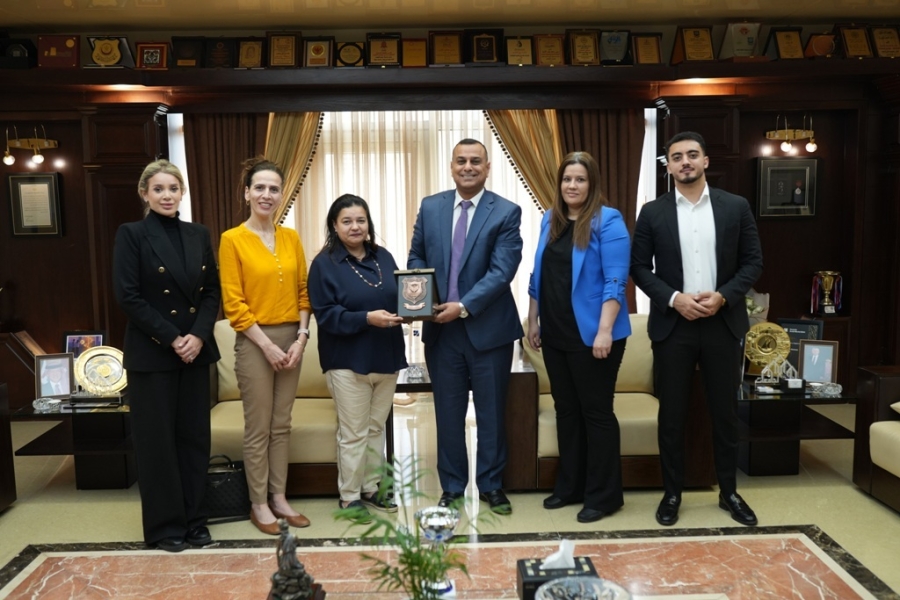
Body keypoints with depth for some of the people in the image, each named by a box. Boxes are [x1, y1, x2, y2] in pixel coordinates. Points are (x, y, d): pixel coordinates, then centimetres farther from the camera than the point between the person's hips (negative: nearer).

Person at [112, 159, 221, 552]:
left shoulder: (199, 235, 9)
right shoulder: (131, 235, -4)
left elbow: (212, 292, 7)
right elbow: (128, 297, -11)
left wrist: (199, 335, -9)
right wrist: (172, 339, -15)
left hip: (196, 351, 4)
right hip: (151, 354, -4)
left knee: (194, 436, 10)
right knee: (157, 440, 5)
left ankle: (194, 519, 23)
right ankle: (165, 525, 19)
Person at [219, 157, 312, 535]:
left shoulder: (291, 238, 8)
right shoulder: (232, 239, -5)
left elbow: (303, 291, 9)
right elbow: (233, 303, -9)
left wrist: (300, 337, -2)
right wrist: (267, 344, -13)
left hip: (291, 340, 5)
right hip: (254, 342, -4)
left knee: (282, 425, 12)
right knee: (258, 429, 4)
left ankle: (279, 498, 24)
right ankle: (259, 504, 18)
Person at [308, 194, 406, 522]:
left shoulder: (383, 257, 8)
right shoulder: (324, 264, -7)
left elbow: (399, 297, 13)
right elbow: (325, 314, -14)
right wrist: (367, 318, -24)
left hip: (386, 357, 5)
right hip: (348, 361, -5)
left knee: (376, 428, 16)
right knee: (354, 433, 3)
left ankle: (371, 487, 30)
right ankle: (349, 496, 18)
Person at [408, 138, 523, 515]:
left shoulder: (506, 212, -4)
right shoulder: (430, 207, 7)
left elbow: (502, 271, -13)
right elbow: (416, 257, 12)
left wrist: (464, 306, -22)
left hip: (488, 328, -2)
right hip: (441, 329, 3)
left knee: (491, 413, 10)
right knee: (448, 413, 12)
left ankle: (491, 485, 27)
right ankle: (452, 487, 27)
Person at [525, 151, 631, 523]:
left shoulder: (608, 221, -9)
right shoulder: (549, 220, 10)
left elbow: (615, 281, -15)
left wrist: (604, 330, -21)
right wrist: (533, 321, 13)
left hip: (591, 335, -6)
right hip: (555, 334, 6)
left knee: (596, 412, 3)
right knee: (566, 410, 14)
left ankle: (604, 495, 16)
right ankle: (569, 486, 28)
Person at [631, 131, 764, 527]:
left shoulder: (736, 207, 3)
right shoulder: (653, 212, 1)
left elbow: (753, 261, 3)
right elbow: (639, 267, 0)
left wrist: (724, 296, -13)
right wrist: (674, 298, -14)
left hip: (723, 323, 1)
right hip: (672, 325, 0)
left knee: (725, 412, 10)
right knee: (672, 414, 6)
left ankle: (729, 492, 27)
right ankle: (672, 493, 20)